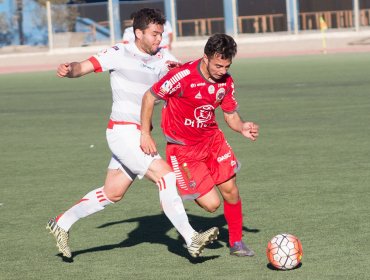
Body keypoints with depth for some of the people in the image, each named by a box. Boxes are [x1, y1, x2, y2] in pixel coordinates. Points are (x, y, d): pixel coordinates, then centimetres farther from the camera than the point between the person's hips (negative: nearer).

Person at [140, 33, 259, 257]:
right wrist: (145, 134, -14)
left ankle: (236, 242, 23)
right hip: (183, 147, -6)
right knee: (212, 203, -9)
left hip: (212, 139, 6)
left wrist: (242, 127, -18)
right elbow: (149, 97, -15)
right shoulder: (183, 76, -26)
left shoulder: (226, 82, -7)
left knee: (230, 189, 3)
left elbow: (231, 114, 5)